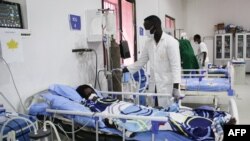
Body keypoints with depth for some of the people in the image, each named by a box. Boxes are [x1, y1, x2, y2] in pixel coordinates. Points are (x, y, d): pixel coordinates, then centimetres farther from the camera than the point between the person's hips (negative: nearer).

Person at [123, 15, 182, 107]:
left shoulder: (170, 42, -9)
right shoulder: (148, 42, 9)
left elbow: (175, 65, -14)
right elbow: (141, 61, 15)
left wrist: (176, 86, -21)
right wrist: (124, 70, 9)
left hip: (167, 85, -5)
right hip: (153, 85, 6)